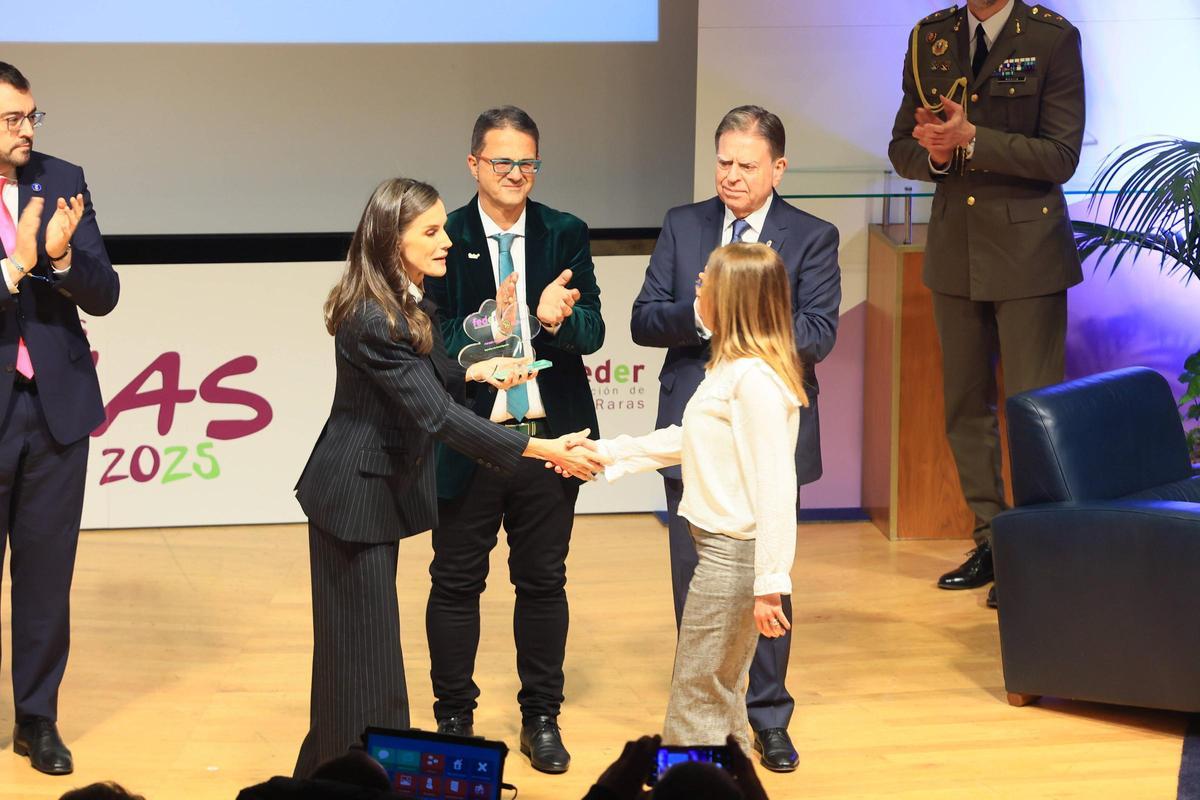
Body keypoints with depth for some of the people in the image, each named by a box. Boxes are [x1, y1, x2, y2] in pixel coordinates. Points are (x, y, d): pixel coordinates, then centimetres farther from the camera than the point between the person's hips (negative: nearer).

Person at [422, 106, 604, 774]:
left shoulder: (567, 235, 4)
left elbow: (591, 331, -2)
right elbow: (440, 342, -12)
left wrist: (555, 320, -25)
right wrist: (533, 319, -26)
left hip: (549, 438, 2)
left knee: (544, 583, 12)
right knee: (456, 585, 8)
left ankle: (542, 720, 24)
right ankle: (454, 719, 22)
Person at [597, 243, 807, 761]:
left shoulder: (754, 378, -21)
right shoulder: (729, 368, 10)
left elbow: (774, 485, -24)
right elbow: (687, 439, 22)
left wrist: (770, 583, -25)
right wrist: (607, 452, 20)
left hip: (734, 553, -10)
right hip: (718, 544, 10)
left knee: (695, 703, 0)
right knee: (721, 696, 20)